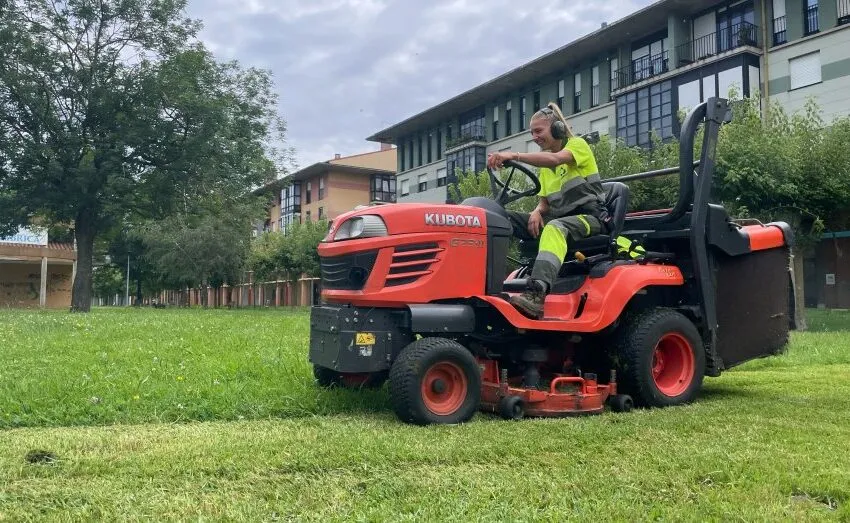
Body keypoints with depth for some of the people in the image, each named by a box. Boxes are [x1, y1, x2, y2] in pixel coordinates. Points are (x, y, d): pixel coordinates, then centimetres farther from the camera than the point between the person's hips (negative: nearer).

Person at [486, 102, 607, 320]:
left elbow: (555, 159, -25)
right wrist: (537, 212, -7)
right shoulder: (544, 167, 21)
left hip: (589, 216, -7)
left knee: (554, 228, -42)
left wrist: (514, 155, -38)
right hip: (559, 217, 7)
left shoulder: (578, 144, -2)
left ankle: (537, 295, -61)